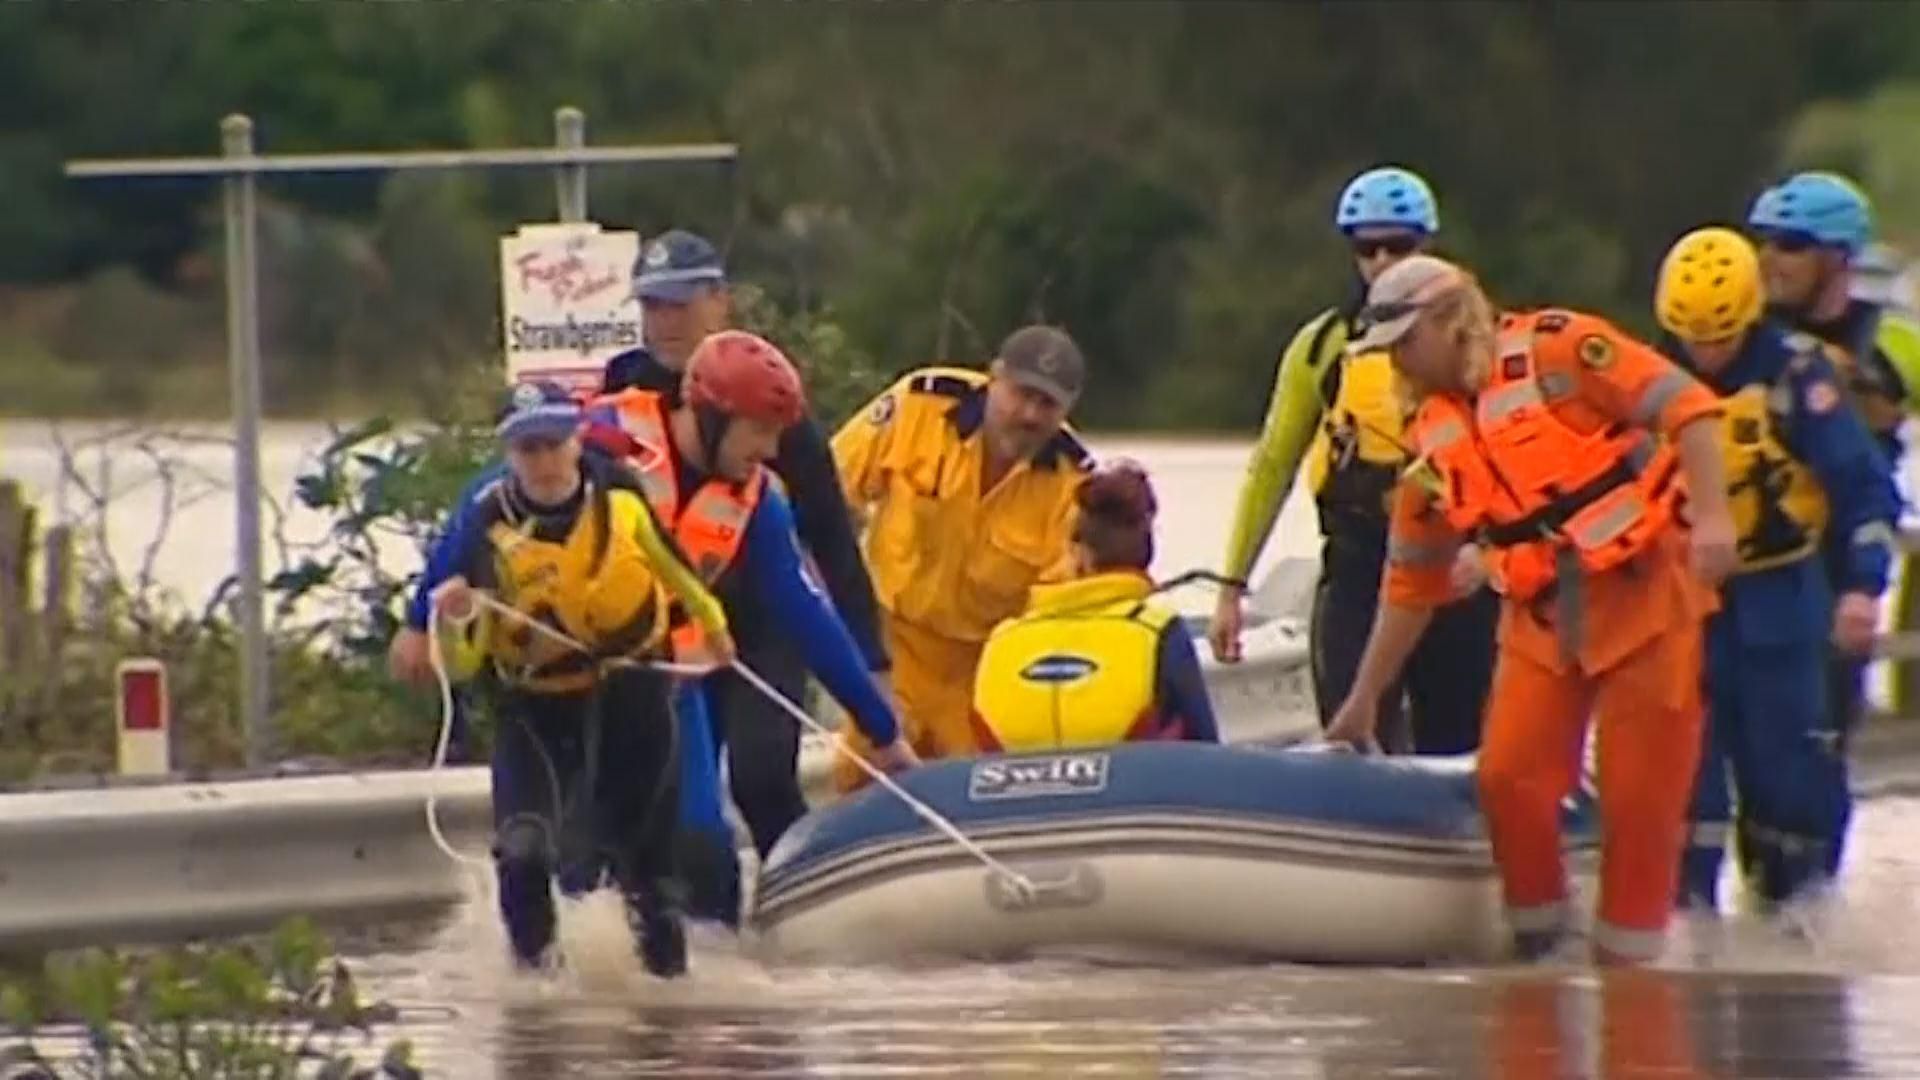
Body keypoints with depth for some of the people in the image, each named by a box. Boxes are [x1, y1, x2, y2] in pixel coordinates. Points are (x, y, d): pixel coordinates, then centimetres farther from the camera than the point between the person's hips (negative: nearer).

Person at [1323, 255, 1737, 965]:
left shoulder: (1559, 350, -10)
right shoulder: (1436, 440, 9)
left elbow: (1685, 407, -15)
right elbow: (1412, 581, 16)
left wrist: (1710, 517, -25)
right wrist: (1365, 697, 17)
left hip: (1646, 593, -6)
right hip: (1543, 619, 6)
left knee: (1641, 794, -4)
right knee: (1509, 779, -5)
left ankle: (1627, 957, 6)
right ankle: (1536, 942, 12)